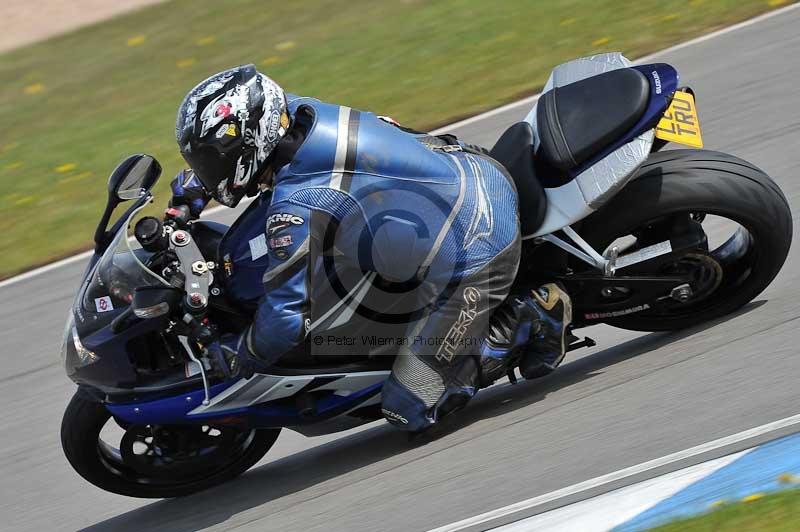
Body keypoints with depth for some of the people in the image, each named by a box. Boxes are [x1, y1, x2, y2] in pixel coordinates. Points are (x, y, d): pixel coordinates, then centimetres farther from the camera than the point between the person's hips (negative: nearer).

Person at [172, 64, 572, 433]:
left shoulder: (292, 209, -25)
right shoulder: (298, 112, -2)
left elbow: (288, 313, -20)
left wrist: (242, 359, 0)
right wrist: (192, 183, 23)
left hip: (472, 252, -9)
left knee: (411, 412, -5)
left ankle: (531, 321, 0)